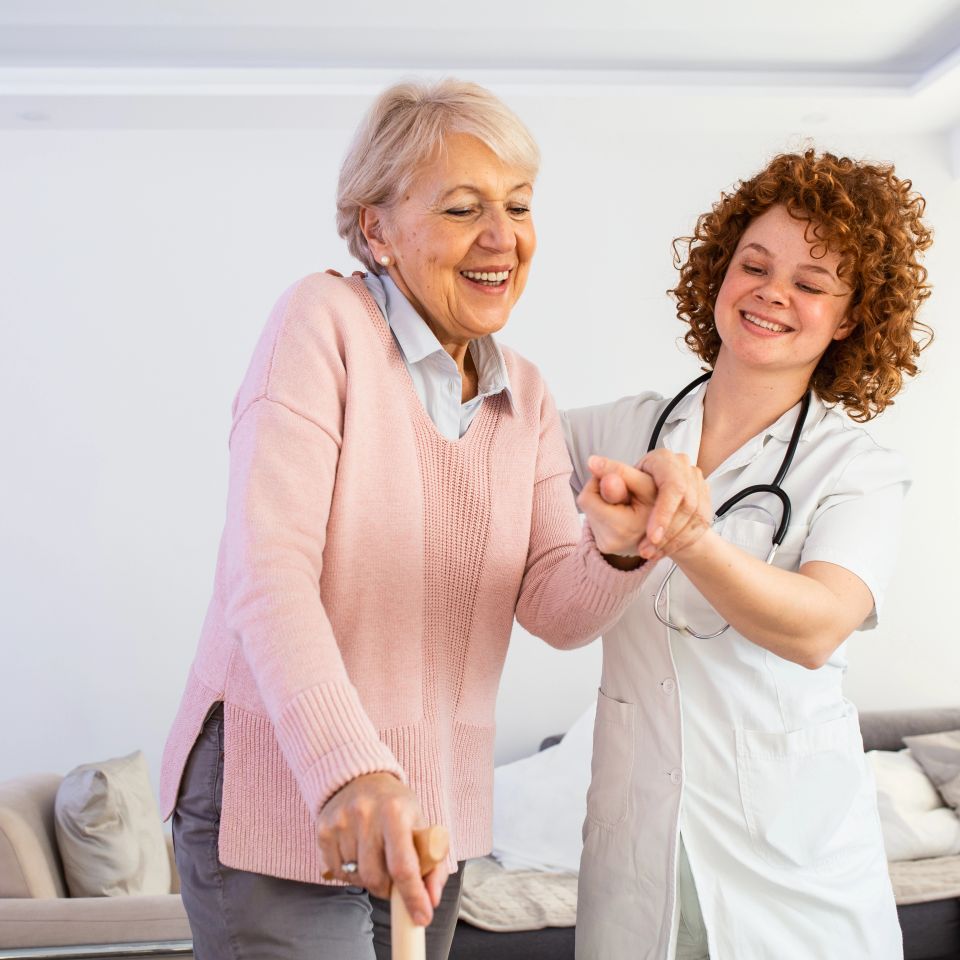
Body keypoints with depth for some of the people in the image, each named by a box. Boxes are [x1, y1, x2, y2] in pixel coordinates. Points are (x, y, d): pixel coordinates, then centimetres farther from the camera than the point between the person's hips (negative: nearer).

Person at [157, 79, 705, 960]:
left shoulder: (526, 398, 8)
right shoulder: (325, 320, -11)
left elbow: (556, 609, -2)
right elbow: (268, 570, -21)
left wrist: (619, 543, -24)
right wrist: (345, 767, -34)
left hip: (430, 811, 6)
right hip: (279, 796, -6)